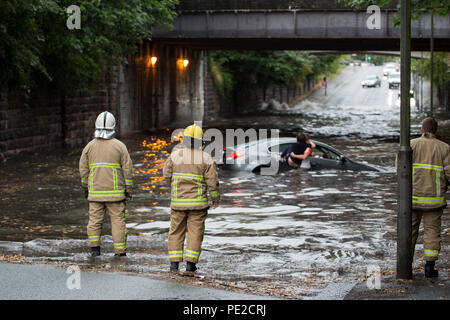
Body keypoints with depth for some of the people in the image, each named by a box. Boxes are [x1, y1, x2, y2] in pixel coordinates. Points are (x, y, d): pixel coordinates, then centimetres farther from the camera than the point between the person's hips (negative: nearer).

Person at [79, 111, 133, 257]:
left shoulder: (90, 146, 2)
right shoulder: (119, 146, -5)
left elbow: (83, 169, 7)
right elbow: (127, 169, -5)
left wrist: (86, 187, 19)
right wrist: (128, 189, 3)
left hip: (95, 192, 2)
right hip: (115, 192, -2)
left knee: (95, 219, 10)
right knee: (118, 220, 2)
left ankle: (94, 247, 2)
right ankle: (120, 251, 3)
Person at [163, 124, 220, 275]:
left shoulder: (175, 155, -4)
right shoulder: (206, 158, -6)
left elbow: (167, 175, 6)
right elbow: (212, 181, -4)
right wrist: (216, 197, 11)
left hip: (178, 201, 1)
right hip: (198, 203, -1)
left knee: (176, 232, 11)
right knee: (195, 233, 5)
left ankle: (174, 264, 9)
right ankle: (190, 265, 0)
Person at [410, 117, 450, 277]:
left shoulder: (411, 145, -2)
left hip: (412, 197, 1)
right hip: (434, 198, -1)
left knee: (409, 230, 12)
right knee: (432, 231, 5)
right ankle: (429, 267, 0)